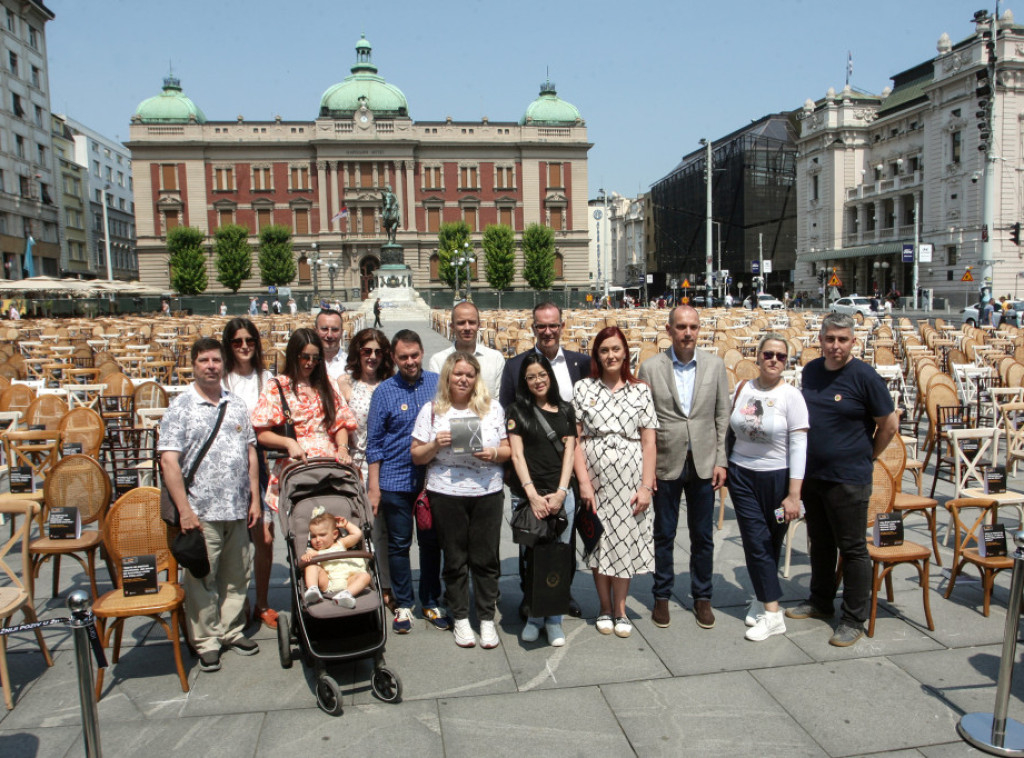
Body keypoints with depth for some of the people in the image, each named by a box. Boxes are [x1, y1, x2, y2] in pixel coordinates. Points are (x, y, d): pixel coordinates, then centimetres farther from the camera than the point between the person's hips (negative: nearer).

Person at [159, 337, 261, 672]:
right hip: (201, 512, -5)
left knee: (236, 576, 15)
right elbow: (168, 460, -11)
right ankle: (206, 641, 19)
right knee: (202, 580, 5)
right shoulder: (181, 407, -6)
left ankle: (232, 631, 30)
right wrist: (184, 510, -16)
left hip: (237, 510, 5)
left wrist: (254, 498, 8)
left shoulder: (236, 405, 10)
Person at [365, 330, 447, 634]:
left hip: (431, 479, 1)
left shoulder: (438, 383, 2)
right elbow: (374, 442, 0)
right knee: (399, 544, 8)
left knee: (431, 542, 11)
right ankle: (403, 604, 22)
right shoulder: (385, 391, -1)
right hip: (395, 480, -1)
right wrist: (373, 486, -4)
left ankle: (431, 603, 25)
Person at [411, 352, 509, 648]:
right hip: (446, 494, 0)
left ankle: (487, 619, 18)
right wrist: (436, 445, -12)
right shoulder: (432, 410, 5)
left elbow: (507, 450, 10)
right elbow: (417, 457, 6)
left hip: (488, 493, 1)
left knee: (486, 558, 4)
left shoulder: (492, 408, 8)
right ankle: (460, 619, 22)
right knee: (455, 559, 7)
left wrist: (495, 453, -11)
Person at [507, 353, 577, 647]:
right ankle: (534, 617, 19)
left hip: (561, 494, 2)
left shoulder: (565, 410, 12)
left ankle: (554, 619, 17)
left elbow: (569, 452, 8)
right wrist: (532, 494, -10)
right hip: (527, 495, -1)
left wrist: (560, 492, -4)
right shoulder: (518, 410, 5)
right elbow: (517, 454, -1)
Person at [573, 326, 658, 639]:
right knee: (599, 540, 8)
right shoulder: (583, 389, 3)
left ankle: (620, 609, 20)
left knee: (624, 540, 4)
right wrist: (583, 481, -6)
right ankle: (605, 608, 24)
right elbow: (575, 439, 0)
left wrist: (646, 485, -4)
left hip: (629, 478, 0)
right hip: (595, 477, 0)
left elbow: (649, 442, 2)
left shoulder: (640, 391, 4)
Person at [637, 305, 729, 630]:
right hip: (666, 464, -1)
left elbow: (722, 415, 4)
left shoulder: (715, 365, 1)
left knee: (703, 536, 11)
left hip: (704, 463, 1)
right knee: (664, 534, 11)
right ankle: (662, 596, 27)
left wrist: (721, 460, -1)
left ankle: (702, 597, 28)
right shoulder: (651, 368, -4)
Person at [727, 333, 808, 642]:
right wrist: (724, 468, 7)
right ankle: (772, 613, 11)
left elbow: (799, 446, -12)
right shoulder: (743, 389, 2)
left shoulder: (791, 395, -10)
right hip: (742, 474, 3)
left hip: (777, 477, -2)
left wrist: (794, 495, -15)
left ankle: (762, 597, 26)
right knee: (756, 540, 0)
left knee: (772, 541, 9)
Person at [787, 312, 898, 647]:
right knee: (820, 542, 19)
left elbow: (889, 424, -7)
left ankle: (854, 619, 14)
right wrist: (804, 463, 12)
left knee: (852, 549, 3)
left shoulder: (865, 376, -13)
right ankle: (820, 601, 35)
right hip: (811, 474, 6)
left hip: (848, 479, -6)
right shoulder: (810, 370, 5)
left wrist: (867, 457, 0)